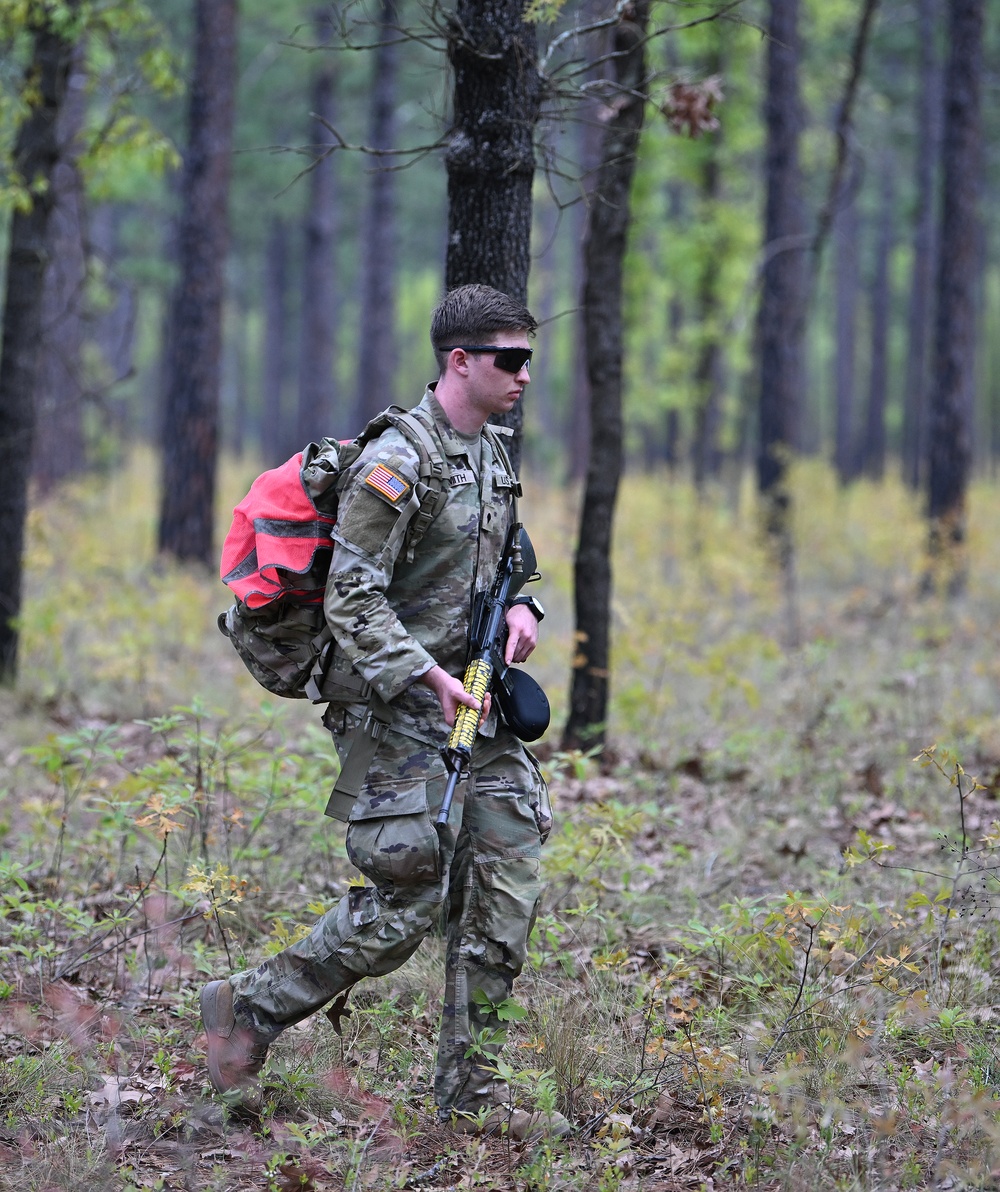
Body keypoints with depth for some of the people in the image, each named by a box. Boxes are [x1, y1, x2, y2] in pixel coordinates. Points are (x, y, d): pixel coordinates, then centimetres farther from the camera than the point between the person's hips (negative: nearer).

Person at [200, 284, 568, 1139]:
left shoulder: (493, 454, 12)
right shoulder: (396, 463, -16)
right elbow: (353, 602, -18)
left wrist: (520, 609, 5)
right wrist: (427, 677, -25)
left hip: (475, 705, 8)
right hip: (396, 707, -8)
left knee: (507, 888, 1)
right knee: (407, 903, -9)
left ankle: (470, 1091, 6)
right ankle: (249, 1011, 10)